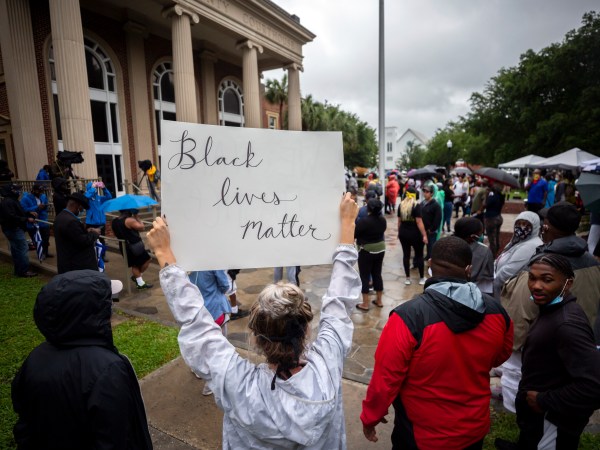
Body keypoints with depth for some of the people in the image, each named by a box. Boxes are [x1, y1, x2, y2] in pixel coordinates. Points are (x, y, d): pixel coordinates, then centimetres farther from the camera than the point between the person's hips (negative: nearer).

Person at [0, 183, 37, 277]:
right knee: (23, 248, -10)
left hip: (15, 229, 11)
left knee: (16, 250, 15)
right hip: (14, 229, -11)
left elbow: (19, 213, 22)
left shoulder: (12, 200, 16)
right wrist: (27, 219, -22)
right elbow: (12, 217, -27)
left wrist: (29, 214, 8)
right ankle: (24, 271, -7)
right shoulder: (8, 202, -19)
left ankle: (18, 270, 23)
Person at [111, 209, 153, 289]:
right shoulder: (129, 220, -20)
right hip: (135, 246, -8)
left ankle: (140, 283, 21)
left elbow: (116, 233, 15)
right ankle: (135, 276, 15)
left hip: (123, 247, 8)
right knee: (147, 260, 8)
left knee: (135, 264, 17)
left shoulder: (114, 222, 5)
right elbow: (141, 227, -18)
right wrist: (136, 217, -10)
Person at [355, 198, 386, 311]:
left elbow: (354, 234, -15)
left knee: (365, 277, 4)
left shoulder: (364, 221, -21)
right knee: (377, 274, 16)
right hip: (380, 249, 6)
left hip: (366, 251, -6)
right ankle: (379, 301, 26)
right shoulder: (383, 220, 0)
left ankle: (365, 304, 10)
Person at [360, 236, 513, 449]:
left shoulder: (408, 317, -32)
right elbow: (500, 357, 4)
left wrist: (370, 416, -6)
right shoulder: (496, 312, -15)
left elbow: (385, 377, -24)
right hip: (475, 428, 4)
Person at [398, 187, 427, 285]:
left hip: (403, 233, 4)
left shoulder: (401, 205, 2)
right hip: (415, 234, -4)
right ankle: (421, 278, 17)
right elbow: (419, 222, -17)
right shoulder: (416, 206, -13)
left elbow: (399, 221, 8)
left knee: (406, 255, 9)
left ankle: (407, 278, 14)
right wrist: (424, 235, -14)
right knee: (419, 255, 9)